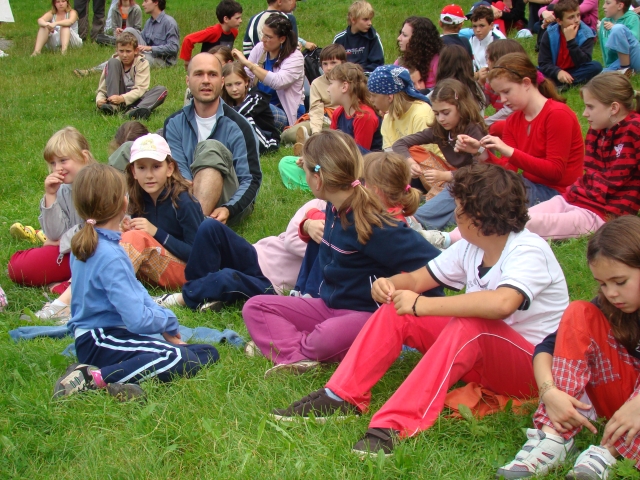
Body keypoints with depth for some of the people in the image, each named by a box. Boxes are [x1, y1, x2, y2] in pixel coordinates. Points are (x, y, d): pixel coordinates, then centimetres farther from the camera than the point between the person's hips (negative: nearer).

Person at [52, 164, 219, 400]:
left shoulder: (85, 243, 11)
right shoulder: (110, 256, -19)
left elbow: (134, 292, 16)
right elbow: (137, 320, -22)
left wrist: (165, 323, 8)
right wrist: (169, 320, -2)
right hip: (100, 343, -10)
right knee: (179, 359, -29)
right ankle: (94, 377, -28)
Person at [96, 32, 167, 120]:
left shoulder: (142, 63, -4)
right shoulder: (115, 61, 0)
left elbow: (140, 89, -16)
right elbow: (102, 89, -1)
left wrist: (122, 98, -33)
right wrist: (99, 100, -25)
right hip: (117, 98, 0)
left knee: (161, 90, -25)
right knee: (113, 63, -14)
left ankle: (135, 111, -54)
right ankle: (113, 106, -28)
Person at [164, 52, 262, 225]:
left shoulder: (237, 125, -3)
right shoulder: (174, 123, 5)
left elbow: (252, 179, -6)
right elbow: (178, 172, -7)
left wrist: (228, 209, -26)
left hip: (229, 202, -3)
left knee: (210, 148, -28)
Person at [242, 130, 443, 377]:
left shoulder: (373, 225, -24)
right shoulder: (334, 209, 2)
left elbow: (433, 264, -25)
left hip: (367, 314, -9)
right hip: (328, 305, 9)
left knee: (329, 336, -41)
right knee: (254, 307, -2)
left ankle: (287, 344, -8)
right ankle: (297, 357, -25)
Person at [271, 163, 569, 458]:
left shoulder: (529, 251, -22)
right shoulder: (472, 246, 3)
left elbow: (501, 303, -41)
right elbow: (418, 278, 8)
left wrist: (421, 305, -36)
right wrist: (390, 284, -17)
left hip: (532, 365, -7)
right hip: (480, 357, 8)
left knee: (469, 325, -38)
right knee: (396, 311, -8)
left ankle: (394, 426, -46)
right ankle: (340, 398, -14)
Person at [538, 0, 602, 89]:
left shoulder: (586, 34, -12)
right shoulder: (549, 34, -9)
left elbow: (583, 63, -22)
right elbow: (543, 63, -11)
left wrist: (571, 41, -30)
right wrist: (558, 72, -30)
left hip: (576, 72, 0)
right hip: (555, 72, 0)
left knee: (596, 66, -28)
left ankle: (563, 84, -28)